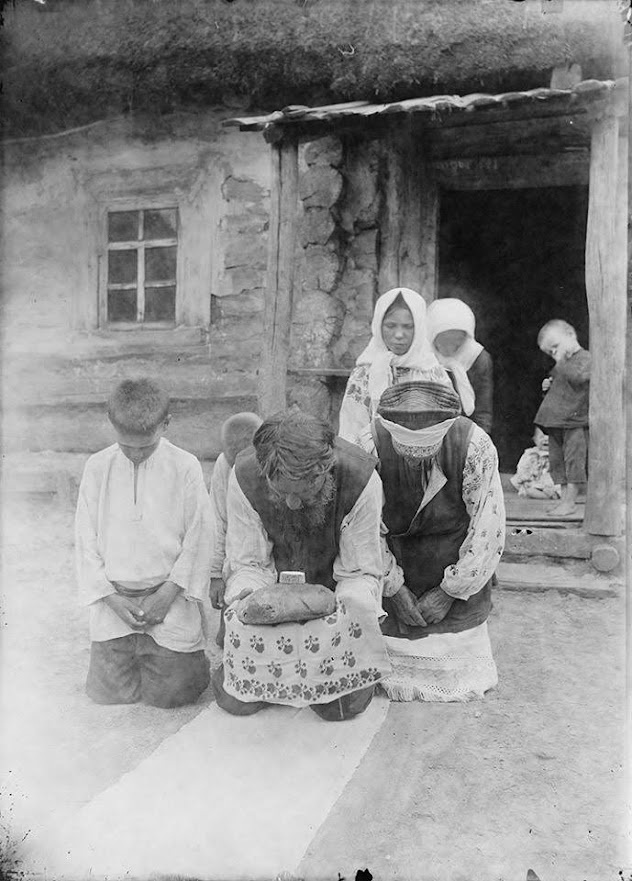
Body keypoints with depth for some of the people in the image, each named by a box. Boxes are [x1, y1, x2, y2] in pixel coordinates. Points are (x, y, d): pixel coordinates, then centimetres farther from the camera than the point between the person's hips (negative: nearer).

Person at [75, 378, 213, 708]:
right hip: (113, 598, 2)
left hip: (169, 594, -2)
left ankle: (191, 650, 31)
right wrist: (111, 598, -7)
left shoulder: (185, 467, -9)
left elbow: (197, 538, -6)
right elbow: (86, 539, 0)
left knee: (170, 692, 0)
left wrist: (168, 594, -12)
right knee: (107, 690, 5)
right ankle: (134, 650, 35)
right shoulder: (97, 467, -3)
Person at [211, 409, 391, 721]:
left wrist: (347, 603, -35)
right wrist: (247, 595, -31)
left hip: (333, 595, -1)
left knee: (343, 707, -19)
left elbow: (362, 572, -14)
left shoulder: (360, 479, -27)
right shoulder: (244, 477, -23)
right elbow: (247, 563, -9)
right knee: (237, 702, -14)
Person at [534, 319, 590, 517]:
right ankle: (565, 497, 19)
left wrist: (561, 361, -16)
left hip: (576, 421, -9)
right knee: (557, 459, 10)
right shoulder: (561, 365, 18)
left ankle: (570, 501, 1)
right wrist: (548, 386, 7)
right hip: (556, 421, 9)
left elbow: (577, 377, -26)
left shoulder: (586, 358, -7)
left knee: (574, 458, -4)